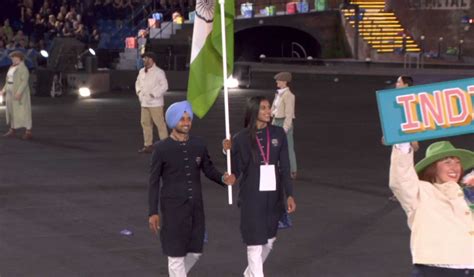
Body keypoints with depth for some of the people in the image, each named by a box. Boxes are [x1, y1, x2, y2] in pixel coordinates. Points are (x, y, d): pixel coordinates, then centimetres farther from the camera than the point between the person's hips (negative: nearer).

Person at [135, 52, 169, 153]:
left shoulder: (159, 72, -10)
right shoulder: (142, 71, 12)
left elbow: (164, 86, -14)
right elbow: (138, 83, 26)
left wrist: (153, 94, -15)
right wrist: (138, 91, 8)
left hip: (155, 103, -7)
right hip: (144, 102, 7)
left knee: (160, 123, -5)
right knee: (145, 123, 9)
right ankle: (148, 145, 17)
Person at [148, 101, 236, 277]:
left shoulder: (199, 145, 1)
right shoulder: (162, 148, -10)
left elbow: (208, 169, 11)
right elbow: (154, 181, -5)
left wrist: (223, 178, -12)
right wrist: (153, 212, -7)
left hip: (195, 206, 4)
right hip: (172, 208, -4)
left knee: (195, 251, 12)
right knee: (176, 254, 0)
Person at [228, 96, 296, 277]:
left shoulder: (278, 134, -1)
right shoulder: (241, 138, -8)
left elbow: (285, 167, 1)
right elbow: (236, 171, -6)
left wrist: (289, 194, -5)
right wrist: (229, 152, -21)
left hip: (273, 195, 4)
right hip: (252, 196, -4)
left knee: (269, 240, 16)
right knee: (255, 243, -3)